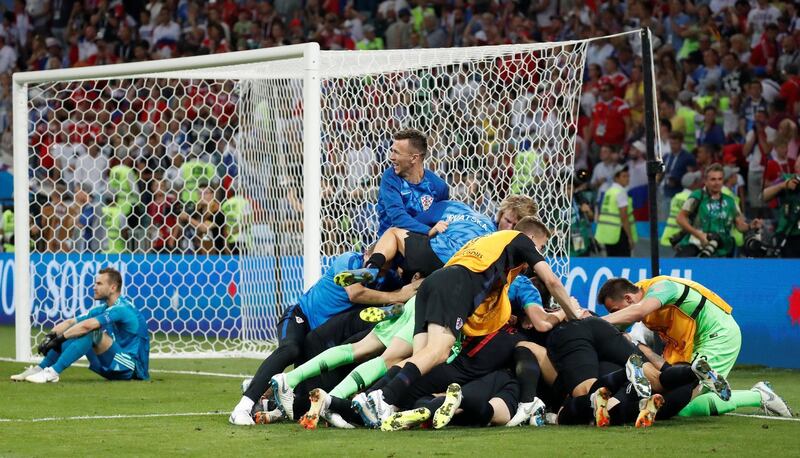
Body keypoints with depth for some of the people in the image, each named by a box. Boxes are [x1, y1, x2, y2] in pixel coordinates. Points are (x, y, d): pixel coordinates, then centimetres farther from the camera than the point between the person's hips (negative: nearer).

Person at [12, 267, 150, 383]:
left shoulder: (122, 309, -18)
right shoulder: (103, 308, 12)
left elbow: (87, 325, -29)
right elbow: (70, 322, 5)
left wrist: (58, 339, -27)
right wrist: (51, 336, -12)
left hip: (133, 367, -9)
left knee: (92, 332, -28)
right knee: (72, 333, 1)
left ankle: (53, 372, -31)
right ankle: (39, 369, -7)